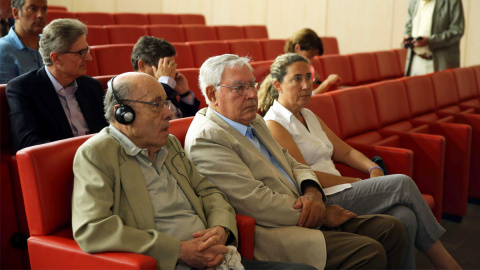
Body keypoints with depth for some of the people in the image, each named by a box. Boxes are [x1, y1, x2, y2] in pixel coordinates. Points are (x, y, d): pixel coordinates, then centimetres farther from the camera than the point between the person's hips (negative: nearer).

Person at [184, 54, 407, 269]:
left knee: (391, 229, 0)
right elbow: (259, 203, -19)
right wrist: (321, 216, -11)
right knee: (369, 252, -23)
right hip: (271, 232, -9)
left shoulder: (254, 122, 17)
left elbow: (294, 166, 21)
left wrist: (312, 192, -4)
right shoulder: (205, 138, -14)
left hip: (300, 217, 9)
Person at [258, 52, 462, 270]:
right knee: (402, 184, -15)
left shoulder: (309, 117, 20)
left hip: (336, 193, 8)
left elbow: (345, 152, 21)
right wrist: (357, 182, -9)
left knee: (404, 217, -19)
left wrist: (373, 169, 0)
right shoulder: (273, 124, -7)